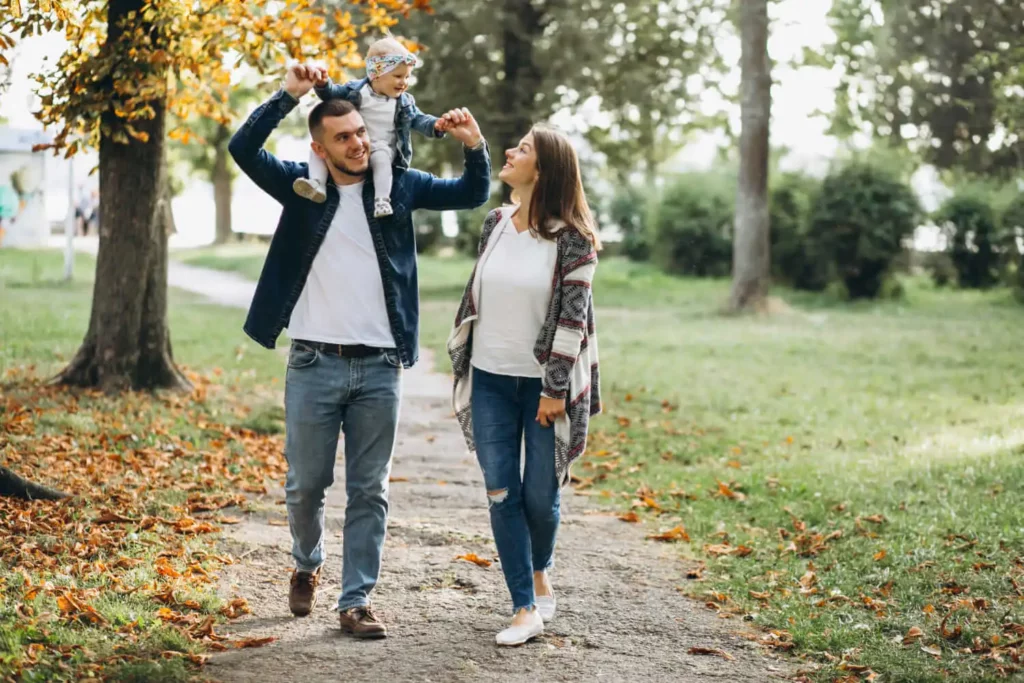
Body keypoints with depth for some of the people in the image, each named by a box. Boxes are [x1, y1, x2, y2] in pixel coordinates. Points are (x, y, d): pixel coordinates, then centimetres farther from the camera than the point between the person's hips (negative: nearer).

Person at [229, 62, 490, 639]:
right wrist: (289, 95, -19)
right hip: (314, 365, -1)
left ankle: (357, 601, 13)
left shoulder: (398, 185, 6)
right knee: (307, 485, 9)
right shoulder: (301, 185, 1)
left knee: (370, 491, 5)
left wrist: (475, 147, -10)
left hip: (380, 368, 1)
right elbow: (243, 148, -11)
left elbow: (472, 195, 9)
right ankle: (308, 567, 37)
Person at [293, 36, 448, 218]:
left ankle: (382, 200, -46)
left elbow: (418, 120, 6)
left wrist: (435, 125, -15)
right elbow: (332, 94, 5)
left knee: (381, 158, -37)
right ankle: (317, 184, -31)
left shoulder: (405, 102, 9)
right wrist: (322, 84, -17)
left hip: (382, 148, -1)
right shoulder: (356, 90, 3)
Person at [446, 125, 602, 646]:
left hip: (543, 382, -4)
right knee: (501, 494, 1)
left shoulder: (570, 238, -10)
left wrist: (556, 389, -15)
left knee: (540, 493, 4)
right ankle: (526, 607, 7)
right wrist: (463, 369, 14)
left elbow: (572, 317, -12)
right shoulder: (495, 223, 6)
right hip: (491, 379, 5)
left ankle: (540, 573, 35)